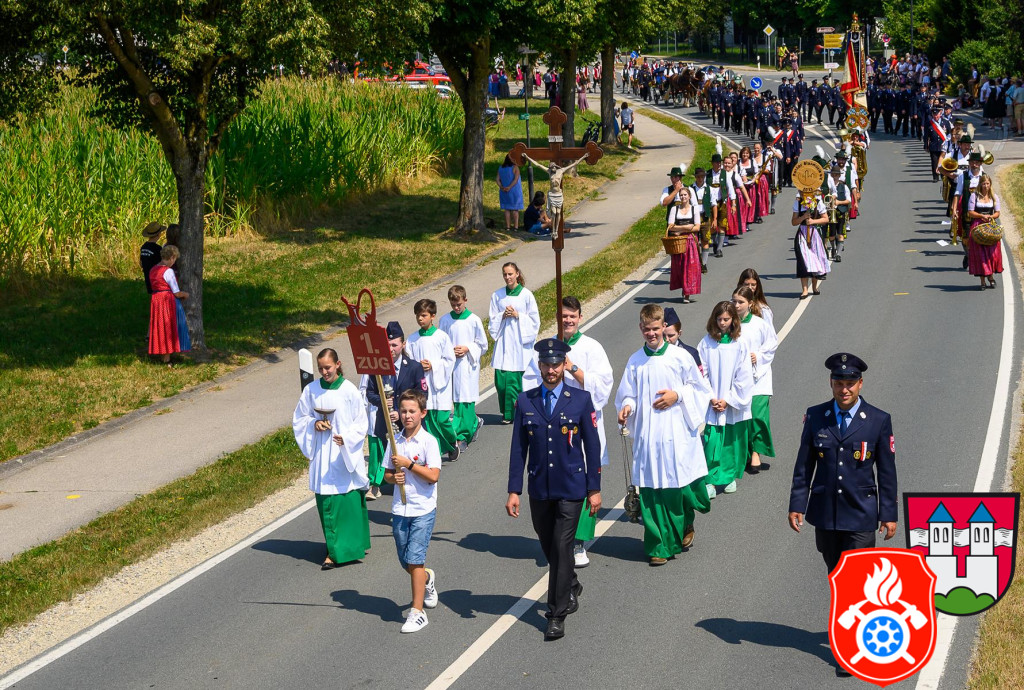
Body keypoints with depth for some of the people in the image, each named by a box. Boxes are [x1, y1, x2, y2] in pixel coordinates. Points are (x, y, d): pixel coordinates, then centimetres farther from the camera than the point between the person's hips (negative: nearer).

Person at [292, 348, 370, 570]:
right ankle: (333, 552, 13)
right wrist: (314, 424, -10)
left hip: (346, 454, -3)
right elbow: (299, 418, 11)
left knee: (348, 500, -4)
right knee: (326, 502, 3)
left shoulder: (349, 391, -6)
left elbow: (361, 424, -3)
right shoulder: (311, 390, 2)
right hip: (321, 454, 3)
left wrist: (346, 438, -20)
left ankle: (346, 548, 2)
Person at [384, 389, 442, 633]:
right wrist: (393, 477, -10)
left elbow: (433, 476, -17)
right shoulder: (395, 442, 6)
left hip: (423, 509, -5)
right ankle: (428, 579, 46)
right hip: (400, 509, 5)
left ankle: (417, 611, -5)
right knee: (405, 561, 13)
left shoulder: (429, 441, -9)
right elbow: (386, 474, 12)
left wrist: (408, 464, -18)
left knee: (414, 560, -11)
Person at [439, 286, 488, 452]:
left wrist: (467, 349, -11)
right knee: (457, 399, 6)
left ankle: (460, 435, -5)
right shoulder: (445, 320, 5)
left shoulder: (474, 320, -2)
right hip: (451, 365, 3)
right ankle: (474, 423, 29)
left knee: (465, 401, -7)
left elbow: (483, 345, 4)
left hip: (468, 365, -3)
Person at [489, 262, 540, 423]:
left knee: (514, 379, -7)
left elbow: (534, 320, 2)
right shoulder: (497, 295, 7)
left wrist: (517, 315, -11)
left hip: (520, 342, -3)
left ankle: (510, 413, 4)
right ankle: (505, 411, 15)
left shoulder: (526, 295, 0)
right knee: (500, 379, -2)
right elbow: (492, 319, 10)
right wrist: (503, 315, -8)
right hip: (503, 342, 3)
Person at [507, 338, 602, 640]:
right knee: (549, 547, 14)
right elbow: (518, 448, 4)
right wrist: (514, 490, -1)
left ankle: (557, 615, -1)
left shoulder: (581, 400, -3)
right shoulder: (525, 402, 2)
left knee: (562, 547, -7)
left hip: (571, 488, -3)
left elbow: (592, 446, 0)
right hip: (540, 490, 3)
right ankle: (571, 588, 42)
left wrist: (594, 489, -3)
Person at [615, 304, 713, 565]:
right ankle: (659, 546, 9)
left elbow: (700, 388, 6)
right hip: (647, 435, 2)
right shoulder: (635, 361, 6)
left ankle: (685, 525, 33)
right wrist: (627, 407, -10)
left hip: (677, 434, -2)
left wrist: (678, 395, -10)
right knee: (651, 491, -1)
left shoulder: (680, 356, -1)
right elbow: (627, 394, 12)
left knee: (682, 486, 1)